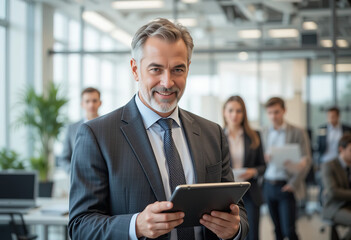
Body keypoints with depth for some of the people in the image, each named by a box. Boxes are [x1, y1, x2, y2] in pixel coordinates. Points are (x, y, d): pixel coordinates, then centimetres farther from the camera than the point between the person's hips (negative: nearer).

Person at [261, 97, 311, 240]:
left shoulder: (297, 133, -2)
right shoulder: (264, 133, 10)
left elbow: (306, 161, -5)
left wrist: (293, 184, -11)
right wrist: (265, 157, -10)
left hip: (286, 187, -4)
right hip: (268, 185, 4)